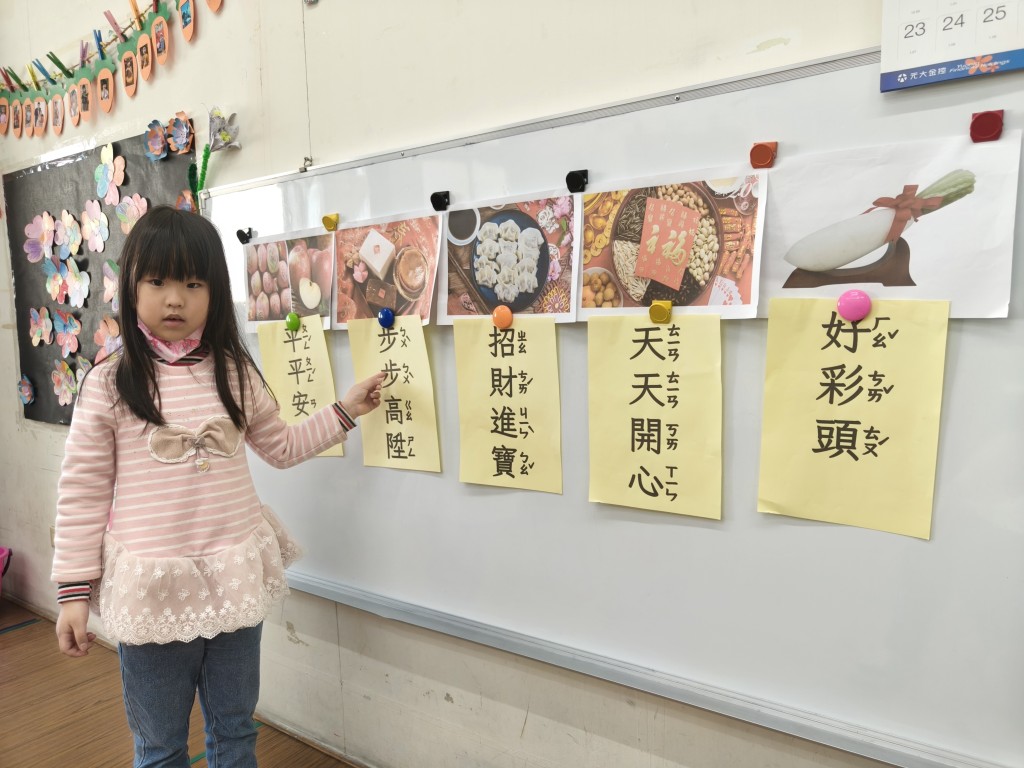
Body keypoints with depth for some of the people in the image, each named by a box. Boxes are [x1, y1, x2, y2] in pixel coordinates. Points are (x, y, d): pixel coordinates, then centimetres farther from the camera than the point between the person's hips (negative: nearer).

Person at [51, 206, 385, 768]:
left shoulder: (234, 373, 1)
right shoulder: (109, 383, -8)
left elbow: (281, 446, 13)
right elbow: (83, 492, -4)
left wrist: (345, 410, 9)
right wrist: (74, 591, -3)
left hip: (235, 579, 3)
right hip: (152, 588, -2)